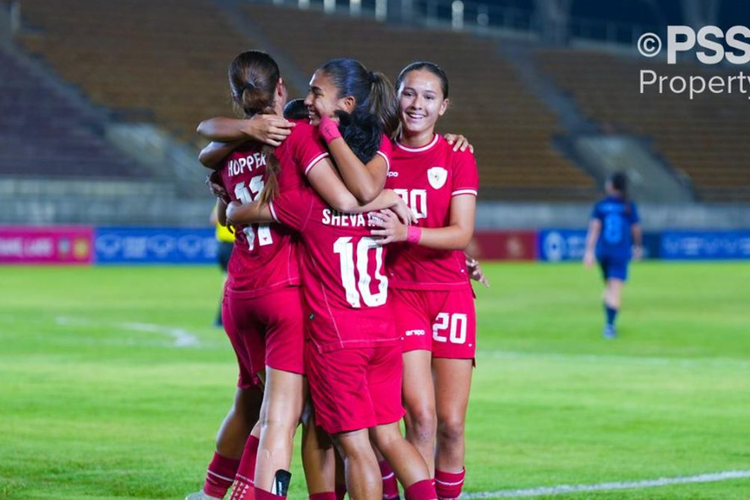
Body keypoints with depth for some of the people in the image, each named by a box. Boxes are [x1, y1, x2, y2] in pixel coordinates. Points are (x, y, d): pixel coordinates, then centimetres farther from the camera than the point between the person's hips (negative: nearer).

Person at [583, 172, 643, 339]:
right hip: (621, 254, -2)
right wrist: (638, 247, 24)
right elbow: (636, 230, 6)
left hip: (602, 252, 2)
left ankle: (609, 322, 17)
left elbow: (594, 228, -10)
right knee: (615, 291, -6)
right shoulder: (629, 207, -2)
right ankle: (609, 325, -18)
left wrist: (589, 251, -14)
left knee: (609, 287, 20)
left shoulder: (600, 205, -1)